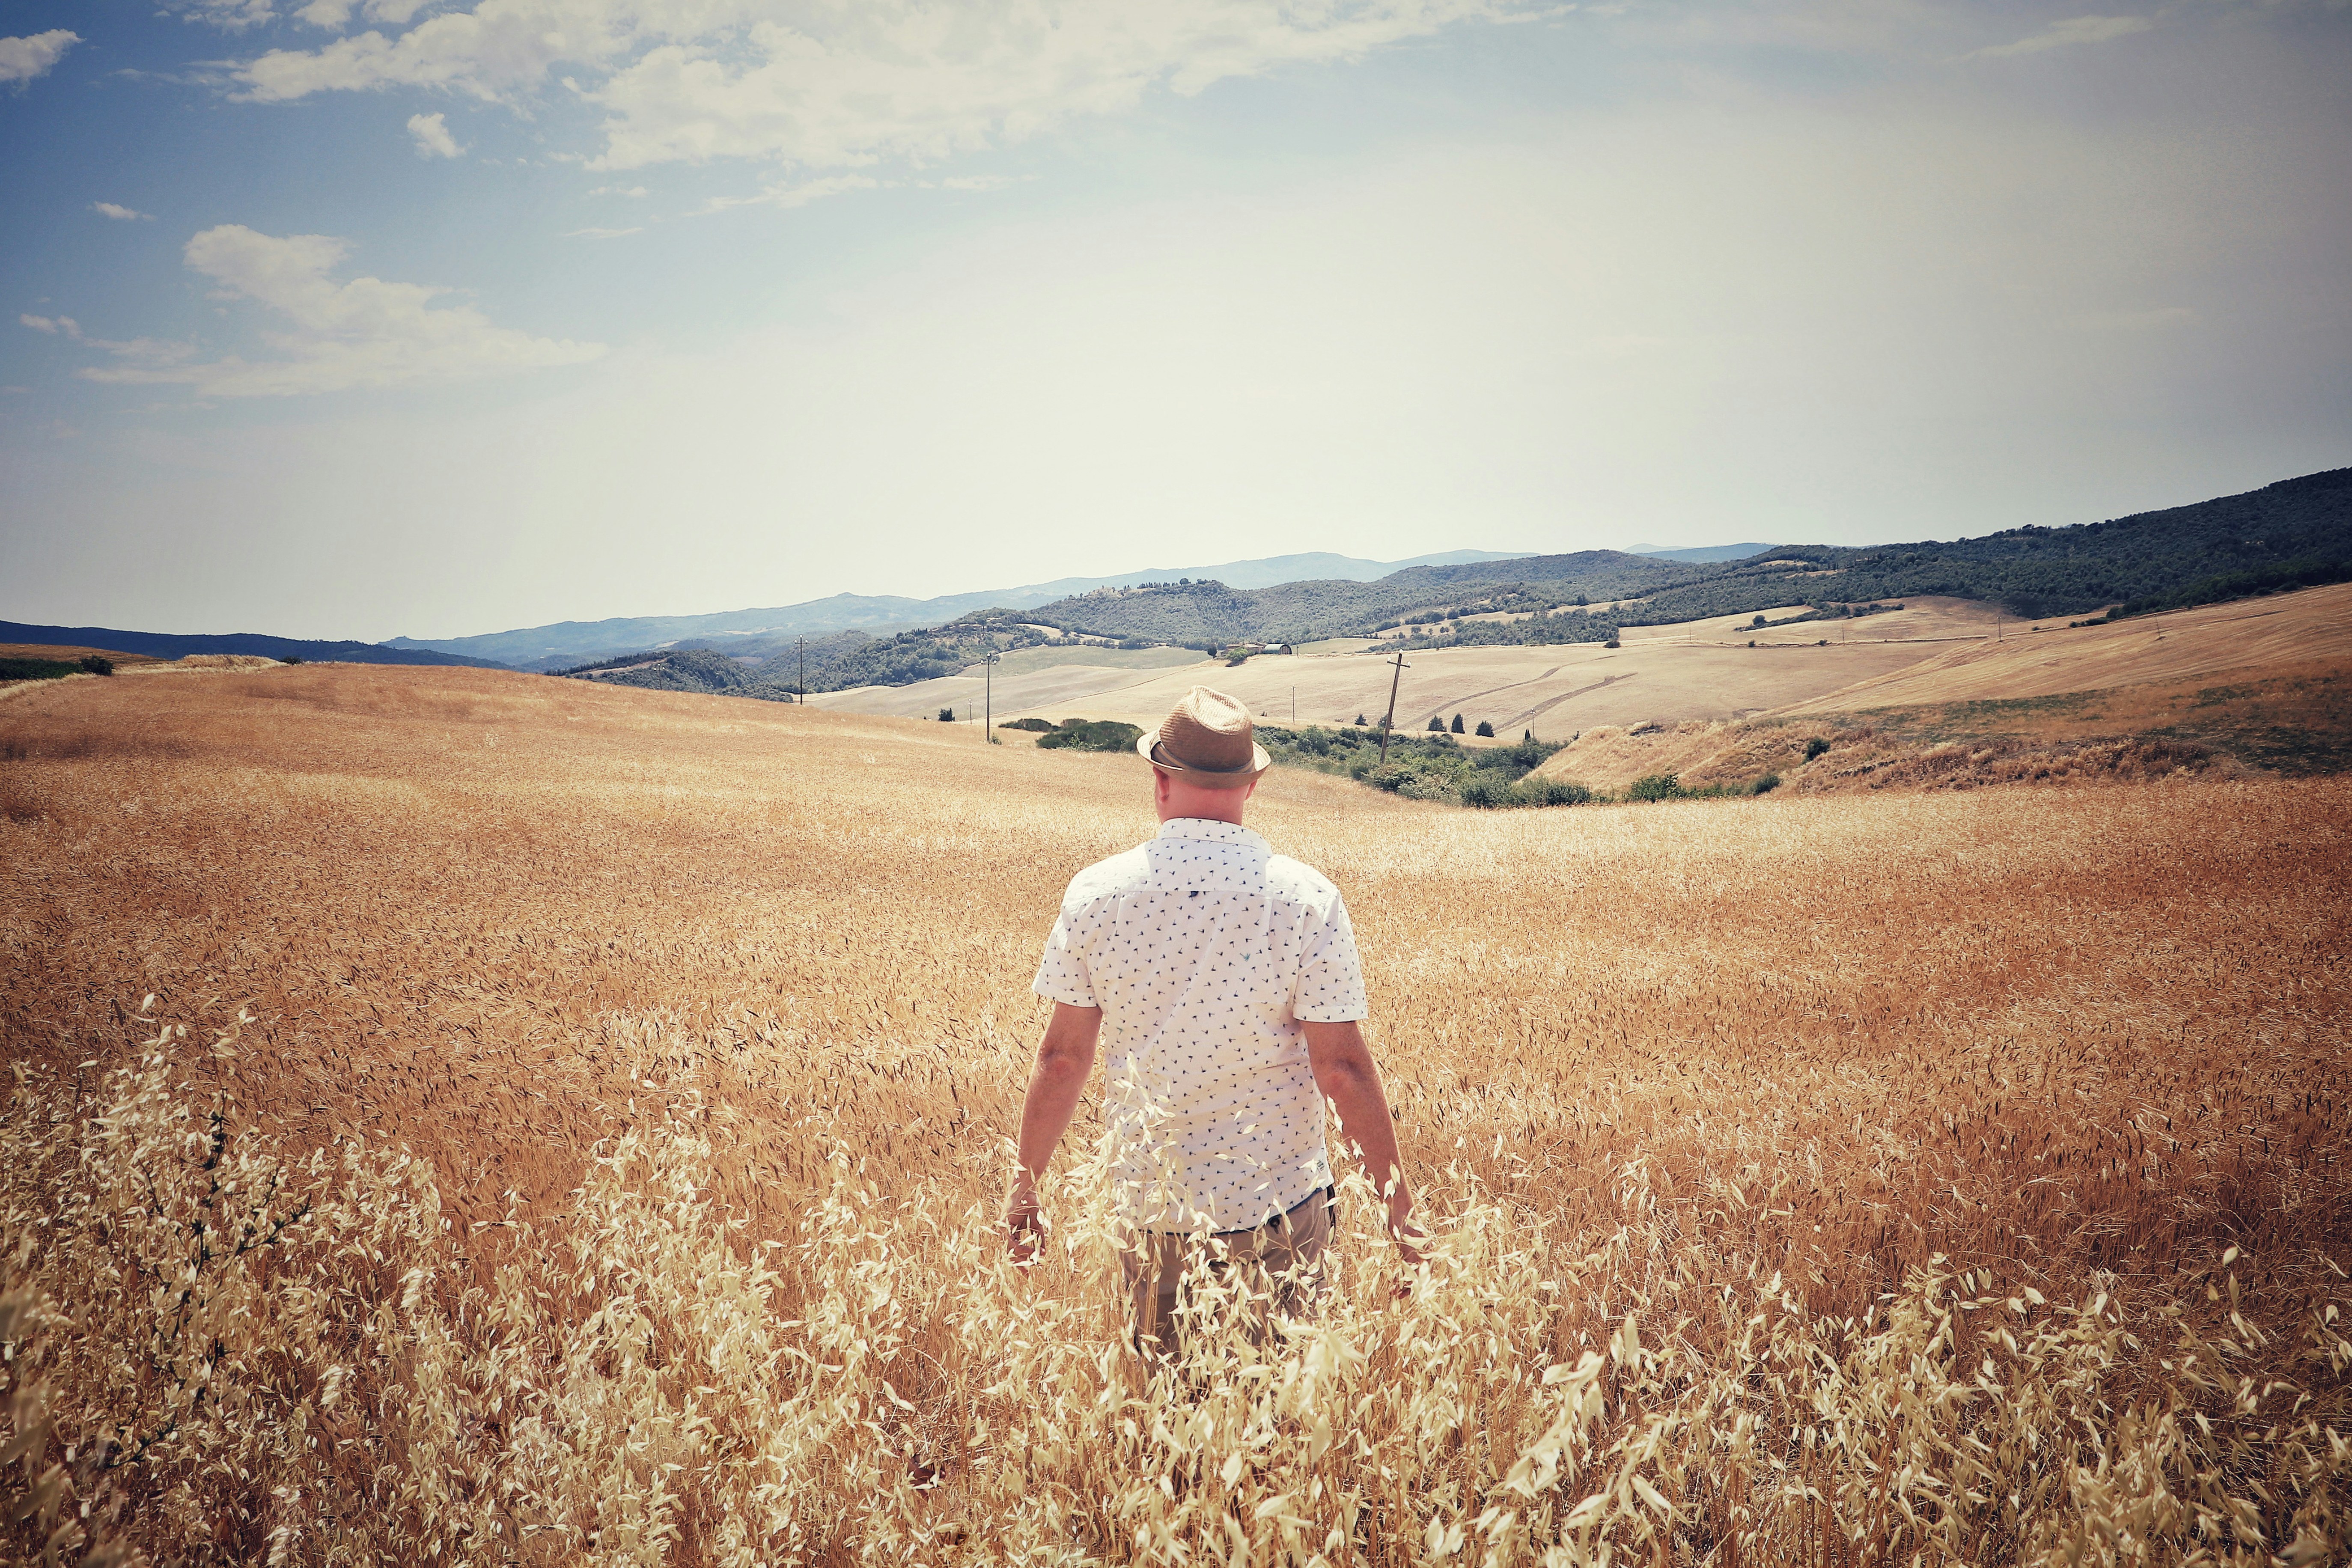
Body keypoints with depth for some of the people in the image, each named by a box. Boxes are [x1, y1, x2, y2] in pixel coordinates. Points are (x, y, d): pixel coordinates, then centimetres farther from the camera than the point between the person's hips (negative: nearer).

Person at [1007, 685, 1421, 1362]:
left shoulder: (1096, 892, -8)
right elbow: (1343, 1067, -12)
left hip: (1150, 1203, 2)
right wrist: (1398, 1203, -2)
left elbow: (1063, 1058, -4)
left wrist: (1026, 1185, 9)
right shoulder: (1307, 899, -13)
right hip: (1276, 1201, -2)